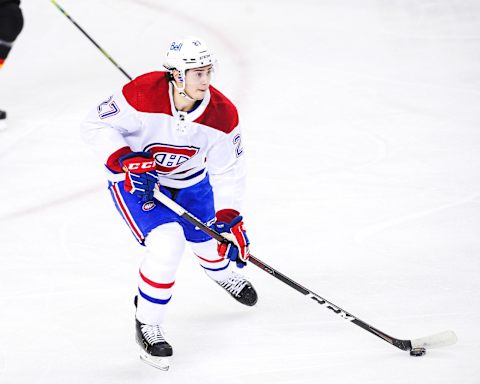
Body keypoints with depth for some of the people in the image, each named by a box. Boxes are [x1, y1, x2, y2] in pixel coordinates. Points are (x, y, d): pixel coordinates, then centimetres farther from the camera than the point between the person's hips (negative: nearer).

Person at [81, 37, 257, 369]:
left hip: (190, 179, 4)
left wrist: (229, 218, -21)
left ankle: (224, 273, 56)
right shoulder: (142, 95, -33)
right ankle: (147, 324, -3)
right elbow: (96, 125, -23)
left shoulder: (222, 114, -22)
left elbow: (228, 169, -13)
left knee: (211, 243, 15)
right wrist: (126, 160, -35)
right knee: (167, 244, -24)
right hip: (135, 178, -4)